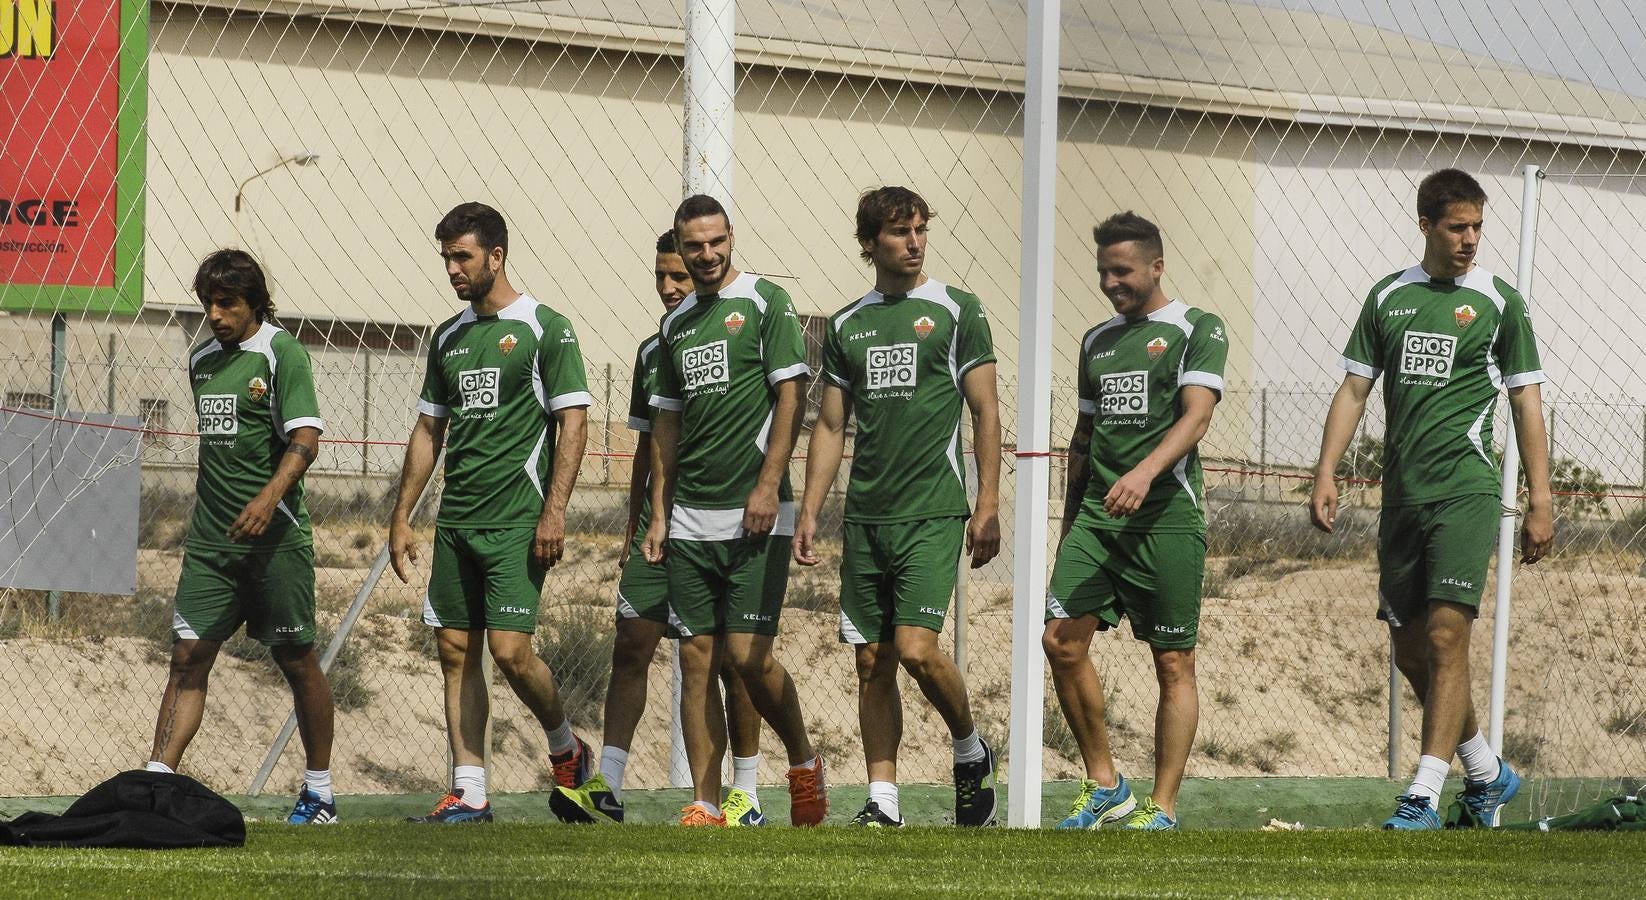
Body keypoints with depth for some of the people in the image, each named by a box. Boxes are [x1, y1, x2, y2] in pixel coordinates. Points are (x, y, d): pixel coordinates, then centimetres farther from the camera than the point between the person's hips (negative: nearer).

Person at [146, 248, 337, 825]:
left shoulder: (281, 354, -7)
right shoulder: (202, 360, 13)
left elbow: (305, 440, -17)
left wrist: (269, 496, -31)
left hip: (275, 535, -5)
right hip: (209, 540, 5)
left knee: (297, 660, 4)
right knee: (188, 658, -3)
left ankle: (319, 790, 15)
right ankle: (156, 780, -8)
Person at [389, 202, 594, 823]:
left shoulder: (544, 329, -4)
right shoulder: (447, 339, 15)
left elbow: (572, 422, -7)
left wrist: (554, 511, -16)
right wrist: (401, 516, 15)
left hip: (516, 519, -7)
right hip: (455, 522, 7)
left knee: (510, 649, -14)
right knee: (457, 652, 3)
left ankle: (565, 745, 11)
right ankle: (469, 794, 6)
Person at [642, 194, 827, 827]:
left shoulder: (766, 302, -2)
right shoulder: (676, 323, 16)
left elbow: (790, 398, -8)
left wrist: (768, 486, -16)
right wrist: (659, 513, 13)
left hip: (754, 515, -6)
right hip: (690, 520, 6)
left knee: (748, 654, -11)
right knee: (697, 658, 2)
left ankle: (804, 764, 13)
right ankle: (704, 806, 3)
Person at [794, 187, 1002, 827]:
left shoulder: (955, 312, 1)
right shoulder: (847, 326, 12)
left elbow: (985, 413, 0)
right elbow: (830, 427, 16)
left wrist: (988, 507, -7)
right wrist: (808, 512, 7)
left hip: (932, 513, -4)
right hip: (865, 516, 4)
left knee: (917, 649, -16)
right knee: (873, 662, 4)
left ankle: (970, 749, 10)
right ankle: (882, 799, 8)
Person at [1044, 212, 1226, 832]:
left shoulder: (1196, 331, 0)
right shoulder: (1097, 342, 19)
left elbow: (1195, 416, -14)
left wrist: (1146, 471, -30)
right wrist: (1070, 521, 21)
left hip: (1167, 518, -6)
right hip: (1097, 518, 6)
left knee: (1173, 664, -3)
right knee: (1062, 640, -8)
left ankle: (1162, 808, 0)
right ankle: (1104, 787, 5)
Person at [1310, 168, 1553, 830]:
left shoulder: (1498, 302, 2)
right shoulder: (1388, 297, 11)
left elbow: (1527, 402, 3)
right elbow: (1354, 389, 11)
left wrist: (1540, 501, -3)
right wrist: (1326, 473, 0)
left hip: (1465, 490, -4)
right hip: (1402, 496, 5)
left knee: (1446, 638, -15)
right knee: (1411, 653, 8)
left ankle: (1423, 799, -18)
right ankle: (1487, 774, 27)